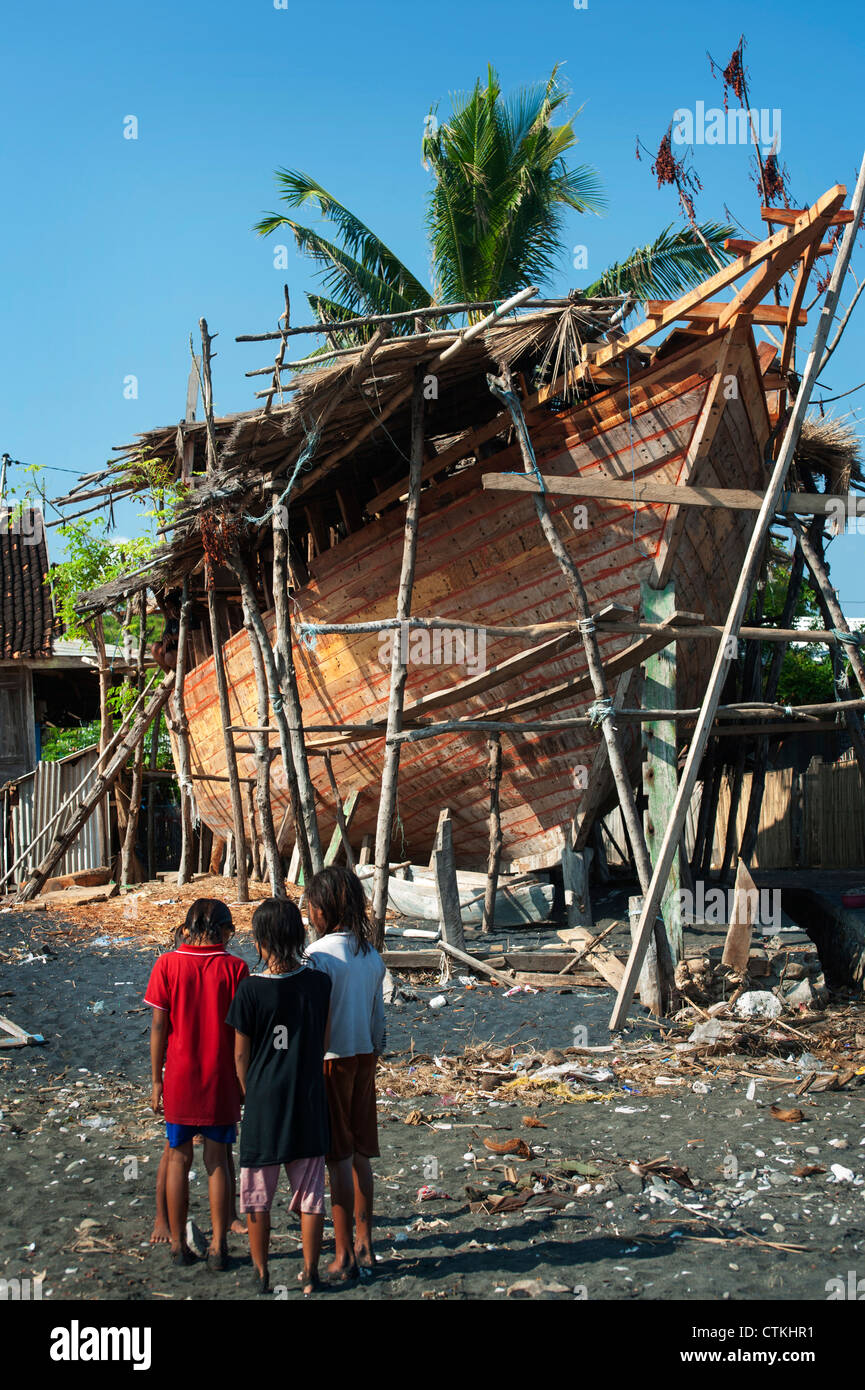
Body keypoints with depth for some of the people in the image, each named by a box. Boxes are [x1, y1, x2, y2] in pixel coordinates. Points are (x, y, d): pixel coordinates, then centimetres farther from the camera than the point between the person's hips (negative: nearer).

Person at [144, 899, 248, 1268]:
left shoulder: (168, 965, -5)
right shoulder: (234, 967, -7)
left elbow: (159, 1025, -4)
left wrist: (156, 1079, 4)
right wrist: (244, 1080, 5)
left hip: (179, 1078, 1)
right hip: (220, 1080, 0)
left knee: (178, 1158, 12)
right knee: (217, 1160, 10)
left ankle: (178, 1244, 17)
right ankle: (217, 1247, 12)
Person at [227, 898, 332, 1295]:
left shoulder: (251, 990, -13)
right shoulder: (319, 983, -6)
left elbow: (241, 1056, -4)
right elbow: (324, 1043, 5)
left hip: (263, 1101, -2)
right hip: (310, 1100, 2)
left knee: (257, 1194, 12)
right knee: (310, 1191, 12)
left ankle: (261, 1274, 19)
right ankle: (310, 1273, 19)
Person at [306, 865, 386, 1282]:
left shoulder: (319, 955, -16)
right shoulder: (372, 954, 5)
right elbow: (378, 1017, 11)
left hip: (331, 1060, -6)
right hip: (364, 1059, 6)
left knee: (339, 1158, 0)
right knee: (361, 1155, 14)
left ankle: (344, 1255, 7)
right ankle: (364, 1247, 22)